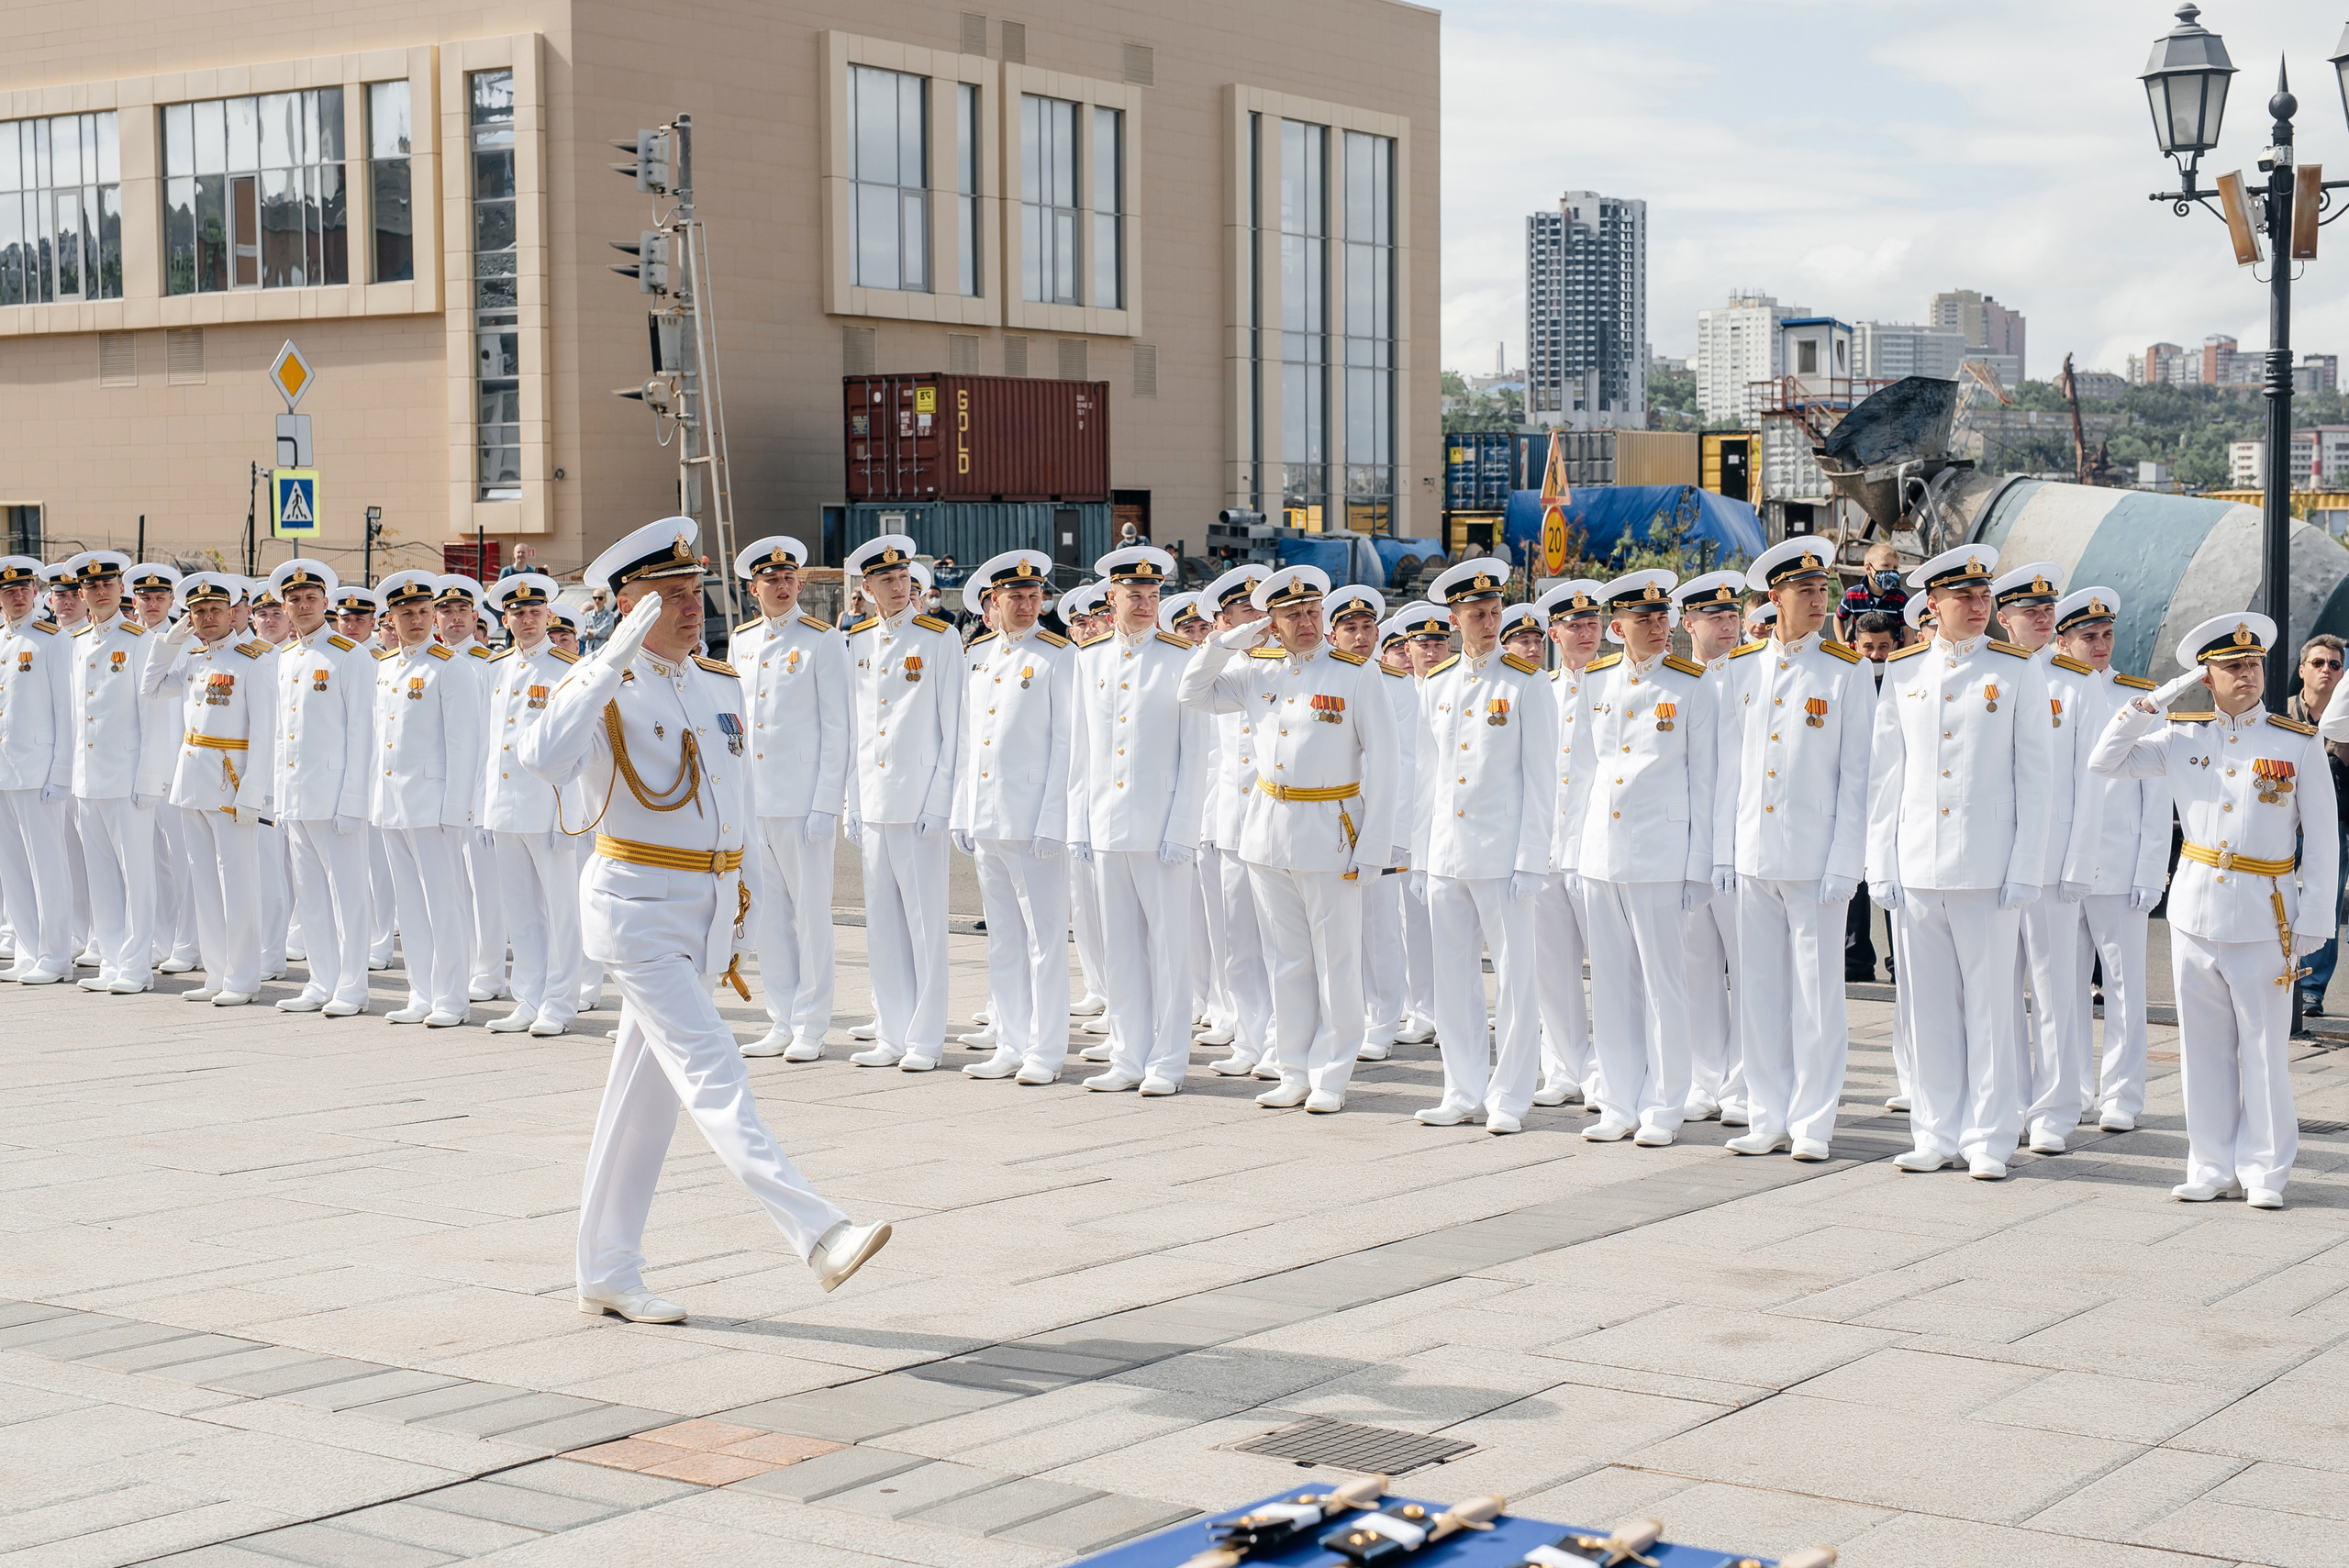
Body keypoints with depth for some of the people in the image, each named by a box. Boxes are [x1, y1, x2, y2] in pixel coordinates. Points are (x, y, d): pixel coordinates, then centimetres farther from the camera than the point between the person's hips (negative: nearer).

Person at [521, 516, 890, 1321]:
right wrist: (616, 657, -31)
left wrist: (746, 902, 20)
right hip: (637, 906, -7)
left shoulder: (722, 685, 12)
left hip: (707, 911, 7)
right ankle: (818, 1232, -27)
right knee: (712, 1074, -16)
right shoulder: (605, 687, -9)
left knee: (644, 1094, 12)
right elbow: (545, 758, -30)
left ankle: (607, 1273, 20)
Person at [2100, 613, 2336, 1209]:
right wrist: (2159, 698, -1)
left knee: (2264, 1047, 1)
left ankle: (2264, 1171, 11)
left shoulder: (2299, 743, 0)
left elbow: (2321, 839, 2)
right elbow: (2103, 761, 3)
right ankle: (2212, 1167, 15)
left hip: (2265, 915, -2)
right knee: (2202, 1047, 6)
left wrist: (2313, 922, -4)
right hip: (2195, 910, 2)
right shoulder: (2182, 737, 6)